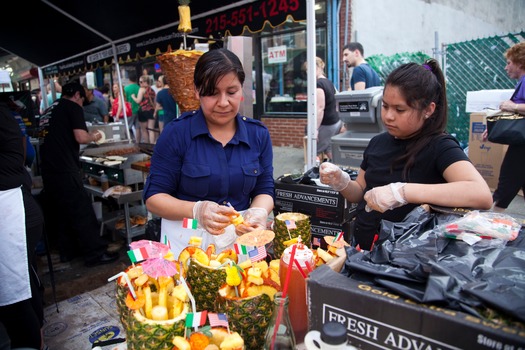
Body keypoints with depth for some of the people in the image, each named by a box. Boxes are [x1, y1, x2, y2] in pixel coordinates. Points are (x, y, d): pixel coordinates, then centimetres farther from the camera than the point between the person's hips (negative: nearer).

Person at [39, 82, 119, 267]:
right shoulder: (73, 108, -4)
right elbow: (81, 137, -16)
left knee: (60, 212, 17)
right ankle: (95, 254, 2)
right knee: (82, 213, -3)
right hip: (65, 170, -8)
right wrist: (94, 136, 4)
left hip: (48, 170, 8)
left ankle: (66, 251, 27)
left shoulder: (49, 110, 19)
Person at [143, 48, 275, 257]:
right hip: (187, 242, -2)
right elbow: (153, 197, -5)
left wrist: (259, 212, -15)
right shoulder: (176, 133, -6)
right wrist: (196, 210, -23)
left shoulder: (258, 134, 4)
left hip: (241, 239, 3)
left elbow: (264, 190, 8)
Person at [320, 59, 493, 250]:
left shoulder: (439, 147, -10)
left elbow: (482, 195, -27)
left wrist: (402, 192, -34)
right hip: (361, 247, 6)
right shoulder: (378, 142, 5)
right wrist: (341, 182, -6)